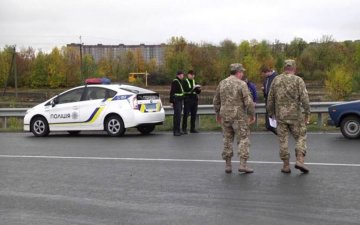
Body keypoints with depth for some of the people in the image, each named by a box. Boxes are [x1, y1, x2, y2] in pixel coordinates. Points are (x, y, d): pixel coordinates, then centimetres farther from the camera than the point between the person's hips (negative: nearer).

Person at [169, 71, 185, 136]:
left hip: (180, 100, 9)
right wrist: (171, 101, -18)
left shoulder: (180, 81, 17)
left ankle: (177, 130, 16)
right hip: (176, 100, -9)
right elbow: (172, 92, -14)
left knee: (178, 115, 11)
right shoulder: (175, 81, -11)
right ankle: (176, 131, -12)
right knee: (177, 115, -12)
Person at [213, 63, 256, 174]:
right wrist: (252, 114, -2)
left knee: (227, 140, 12)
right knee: (243, 139, 2)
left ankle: (228, 165, 12)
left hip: (225, 116, 5)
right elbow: (248, 102, -14)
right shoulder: (241, 84, -10)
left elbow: (216, 101, 13)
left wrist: (218, 113, 25)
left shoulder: (222, 83, 6)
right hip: (239, 116, -5)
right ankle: (243, 164, -5)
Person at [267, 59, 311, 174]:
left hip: (280, 115, 2)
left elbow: (270, 98, 8)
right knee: (300, 138, 9)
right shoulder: (298, 80, -4)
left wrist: (271, 113, 18)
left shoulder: (276, 80, 5)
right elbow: (304, 98, -13)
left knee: (283, 140, 7)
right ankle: (299, 161, -7)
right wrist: (307, 112, -6)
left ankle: (286, 165, 8)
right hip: (295, 115, -2)